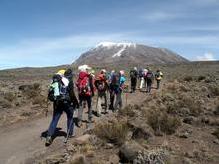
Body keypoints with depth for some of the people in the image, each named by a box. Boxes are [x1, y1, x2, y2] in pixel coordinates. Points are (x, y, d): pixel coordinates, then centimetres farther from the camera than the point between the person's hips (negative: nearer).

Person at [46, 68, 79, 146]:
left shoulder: (55, 80, 9)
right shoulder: (69, 81, -8)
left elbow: (51, 92, 13)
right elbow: (72, 94, -10)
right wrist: (76, 102, 0)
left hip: (57, 103, 4)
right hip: (66, 102, -4)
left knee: (54, 119, 7)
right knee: (70, 117, 18)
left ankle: (49, 136, -2)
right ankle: (70, 133, 26)